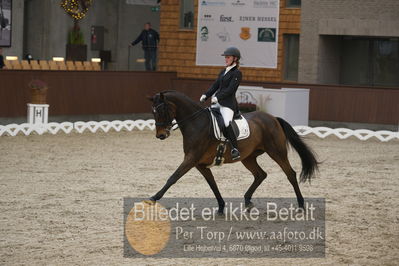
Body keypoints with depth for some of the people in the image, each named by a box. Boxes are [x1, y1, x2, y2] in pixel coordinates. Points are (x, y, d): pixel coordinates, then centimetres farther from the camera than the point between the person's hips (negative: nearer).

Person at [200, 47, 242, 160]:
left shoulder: (237, 73, -6)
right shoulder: (223, 72, 19)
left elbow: (230, 89, -16)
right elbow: (215, 86, 17)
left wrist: (217, 97, -24)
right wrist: (206, 95, 3)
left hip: (228, 103, -9)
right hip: (217, 102, 9)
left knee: (227, 123, -29)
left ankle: (235, 150, -32)